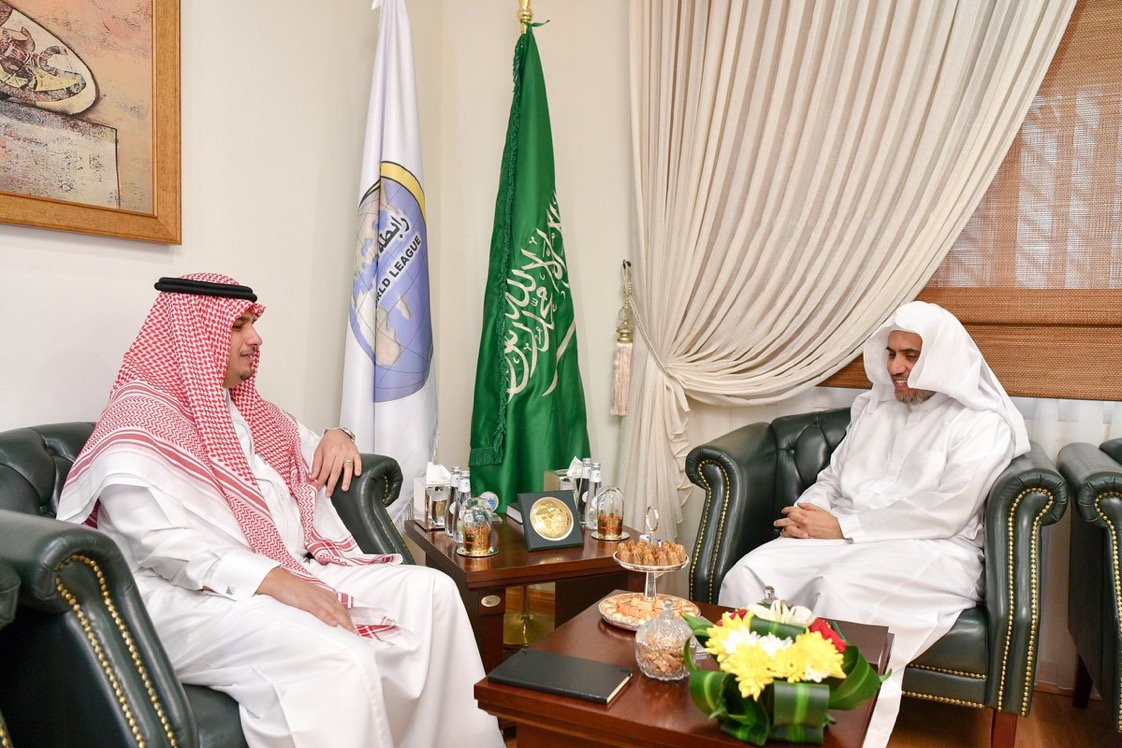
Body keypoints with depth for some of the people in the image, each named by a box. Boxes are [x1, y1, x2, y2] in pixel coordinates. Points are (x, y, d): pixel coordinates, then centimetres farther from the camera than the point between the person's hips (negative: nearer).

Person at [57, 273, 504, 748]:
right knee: (335, 658, -35)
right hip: (193, 598, -8)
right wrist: (273, 581, -29)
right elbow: (161, 544, -19)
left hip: (291, 573, 9)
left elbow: (299, 442, 36)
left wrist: (336, 440, 10)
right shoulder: (138, 423, -5)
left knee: (430, 591, -8)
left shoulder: (242, 407, 21)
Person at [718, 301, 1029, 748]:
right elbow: (833, 476, 21)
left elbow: (945, 514, -14)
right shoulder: (874, 406, 19)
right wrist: (808, 513, -4)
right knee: (750, 575, -22)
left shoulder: (982, 425, -2)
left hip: (933, 551, -5)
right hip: (843, 538, 6)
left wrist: (843, 526, -15)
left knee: (838, 589, -37)